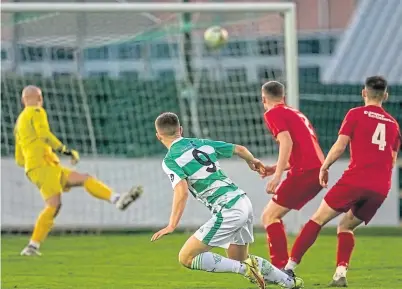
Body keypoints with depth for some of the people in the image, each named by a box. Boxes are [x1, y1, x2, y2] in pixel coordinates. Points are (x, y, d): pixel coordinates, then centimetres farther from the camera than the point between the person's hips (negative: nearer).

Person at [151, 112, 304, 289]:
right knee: (239, 260, 26)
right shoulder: (202, 144, 15)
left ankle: (245, 269, -10)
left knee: (186, 258, -4)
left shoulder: (170, 160, -5)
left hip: (227, 211, -8)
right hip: (243, 202, 8)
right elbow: (240, 149, 21)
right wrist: (252, 161, 42)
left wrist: (172, 225, -22)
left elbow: (182, 191, -20)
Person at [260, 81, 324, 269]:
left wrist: (278, 175, -20)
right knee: (274, 215, 16)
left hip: (304, 172, -8)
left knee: (269, 216, -5)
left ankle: (280, 267, -16)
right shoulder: (297, 114, 27)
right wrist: (276, 168, 27)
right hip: (318, 170, 8)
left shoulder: (272, 114, 1)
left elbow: (287, 142, -15)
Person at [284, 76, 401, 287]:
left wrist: (325, 167, 9)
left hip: (356, 179, -5)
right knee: (346, 226, 19)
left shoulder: (356, 114, 4)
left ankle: (290, 266, -7)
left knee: (318, 220, 1)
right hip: (381, 188, 5)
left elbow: (340, 146, -3)